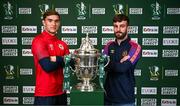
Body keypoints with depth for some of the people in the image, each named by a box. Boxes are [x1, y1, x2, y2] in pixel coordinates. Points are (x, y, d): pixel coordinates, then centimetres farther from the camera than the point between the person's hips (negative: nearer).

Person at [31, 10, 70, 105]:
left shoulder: (62, 44, 8)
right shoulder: (38, 40, -11)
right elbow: (48, 66, -21)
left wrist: (56, 59, -14)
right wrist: (63, 60, -5)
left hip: (61, 92, 6)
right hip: (45, 93, -6)